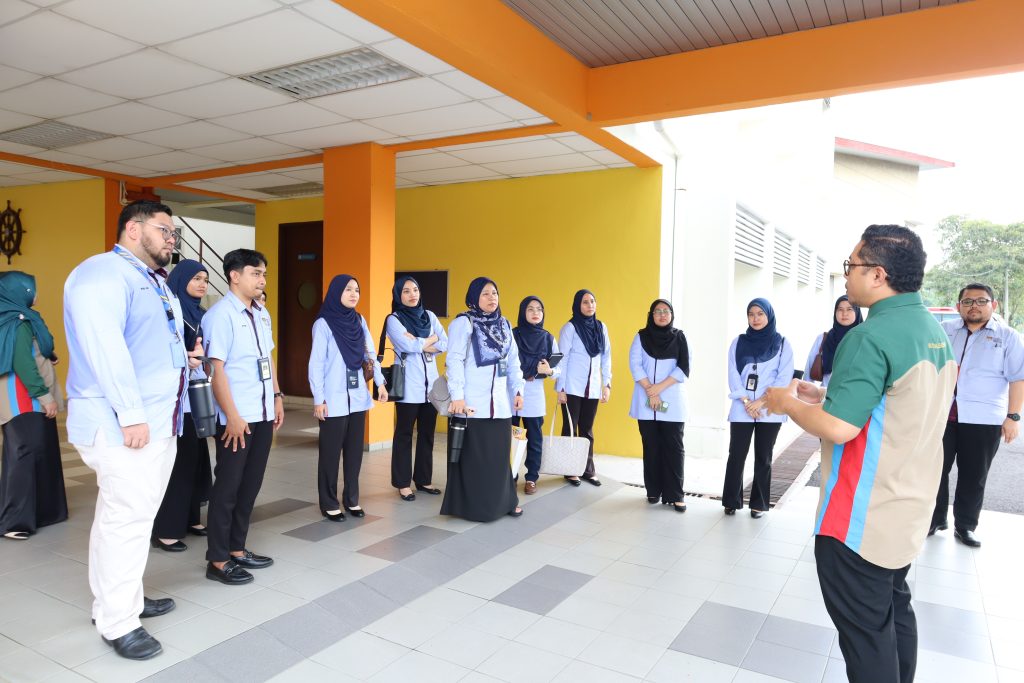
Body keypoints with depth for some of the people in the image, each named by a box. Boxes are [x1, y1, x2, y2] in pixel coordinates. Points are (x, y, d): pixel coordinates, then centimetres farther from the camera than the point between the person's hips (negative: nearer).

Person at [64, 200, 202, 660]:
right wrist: (130, 413, -25)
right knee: (128, 518, -4)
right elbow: (103, 346, -23)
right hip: (121, 424, -10)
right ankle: (118, 622, 9)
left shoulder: (154, 282, 20)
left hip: (158, 421, 10)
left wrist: (182, 359, 9)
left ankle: (121, 600, 30)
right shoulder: (103, 273, -12)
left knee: (127, 516, 17)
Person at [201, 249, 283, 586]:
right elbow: (216, 369, -17)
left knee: (250, 484, 14)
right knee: (228, 487, 3)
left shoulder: (261, 313, 12)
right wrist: (232, 416, -18)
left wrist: (277, 397, 14)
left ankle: (237, 549, 28)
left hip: (263, 414, 8)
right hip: (237, 417, -8)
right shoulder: (220, 314, -13)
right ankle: (217, 560, 15)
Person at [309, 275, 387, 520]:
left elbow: (370, 354, 10)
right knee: (331, 452, 5)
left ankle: (351, 499, 22)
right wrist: (318, 399, -11)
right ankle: (329, 503, 16)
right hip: (334, 399, -5)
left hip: (358, 397, 5)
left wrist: (380, 382, 1)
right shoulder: (323, 323, -8)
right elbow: (316, 364, -9)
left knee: (355, 451, 10)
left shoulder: (359, 321, 7)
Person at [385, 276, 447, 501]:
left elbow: (445, 344, 1)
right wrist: (431, 339, -4)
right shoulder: (394, 319, -2)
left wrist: (420, 344, -10)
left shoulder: (429, 316, 11)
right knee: (404, 434, 3)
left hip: (431, 383, 5)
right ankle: (403, 483, 12)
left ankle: (424, 479, 22)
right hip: (409, 386, -5)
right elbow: (408, 346, -18)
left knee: (427, 433, 11)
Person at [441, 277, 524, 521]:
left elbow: (513, 361, 16)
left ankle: (503, 502, 21)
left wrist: (518, 390, 9)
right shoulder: (463, 322, -4)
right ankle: (471, 506, 12)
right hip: (472, 403, -5)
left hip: (500, 403, 6)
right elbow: (454, 361, -11)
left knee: (499, 454, 10)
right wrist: (457, 396, -18)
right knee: (473, 456, 2)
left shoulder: (504, 324, 14)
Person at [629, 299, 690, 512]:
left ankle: (675, 494, 0)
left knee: (674, 447, -4)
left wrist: (659, 387, -11)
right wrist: (650, 391, -11)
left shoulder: (679, 337, 7)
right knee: (651, 447, 4)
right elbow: (635, 365, -2)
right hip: (646, 402, 1)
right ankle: (653, 491, 13)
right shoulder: (641, 337, 8)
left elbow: (684, 369, -2)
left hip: (673, 402, 0)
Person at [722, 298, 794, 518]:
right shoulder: (738, 342, 8)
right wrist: (747, 402, -10)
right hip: (741, 410, 1)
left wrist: (760, 402, -12)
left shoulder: (782, 344, 4)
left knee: (763, 458, 7)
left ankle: (759, 504, 17)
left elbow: (784, 378, -4)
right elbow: (733, 375, 1)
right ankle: (731, 501, 13)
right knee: (736, 456, 1)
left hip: (770, 411, -1)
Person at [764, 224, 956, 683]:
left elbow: (839, 427, -27)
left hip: (862, 519, -9)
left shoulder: (871, 336, -23)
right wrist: (823, 396, 11)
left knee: (864, 627, 4)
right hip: (909, 507, 9)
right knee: (895, 608, 22)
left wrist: (789, 403, -10)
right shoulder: (933, 330, 6)